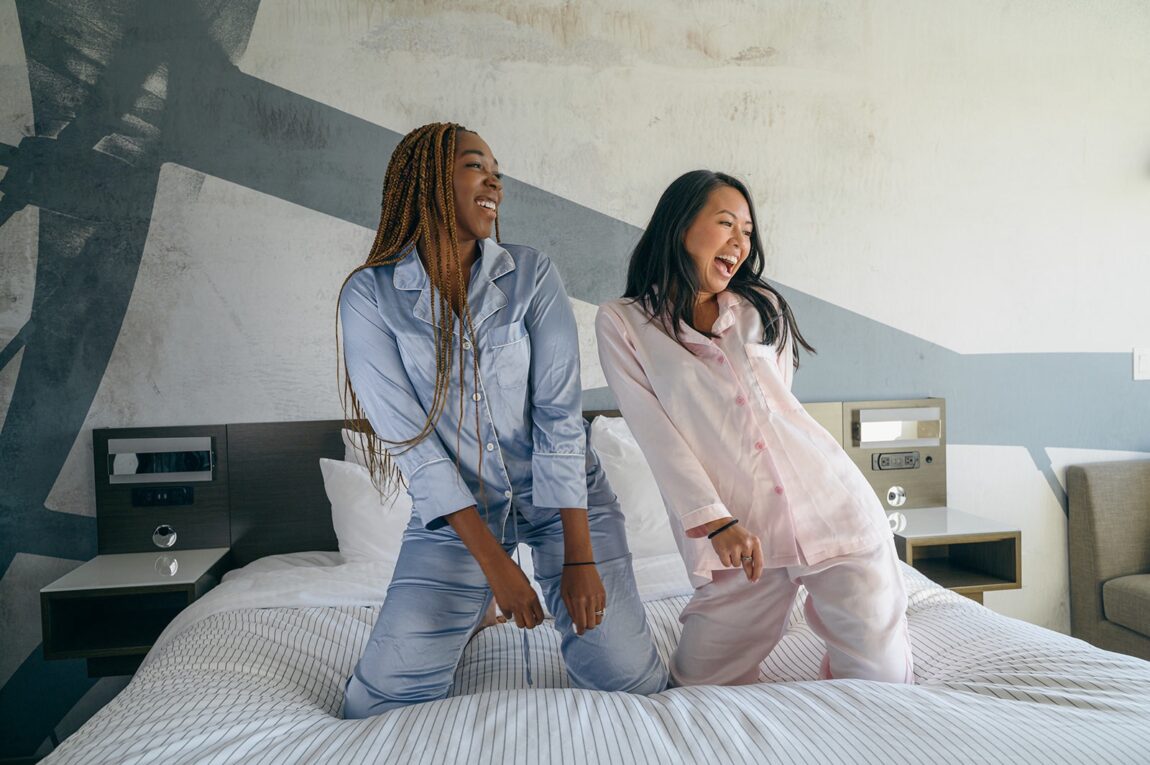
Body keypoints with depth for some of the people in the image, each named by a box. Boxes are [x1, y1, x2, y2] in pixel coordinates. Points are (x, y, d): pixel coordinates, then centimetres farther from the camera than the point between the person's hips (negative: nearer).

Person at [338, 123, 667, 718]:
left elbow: (559, 413, -11)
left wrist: (578, 557, -15)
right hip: (456, 510, 0)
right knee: (375, 706, -5)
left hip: (562, 494, 1)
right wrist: (492, 561, -16)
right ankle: (472, 614, 24)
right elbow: (407, 436, -12)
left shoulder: (532, 274, -7)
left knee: (632, 685, -3)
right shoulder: (369, 295, -8)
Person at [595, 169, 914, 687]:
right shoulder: (621, 322, 1)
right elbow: (655, 432, -7)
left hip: (832, 504, 3)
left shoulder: (762, 308, 13)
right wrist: (716, 521, -14)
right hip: (742, 531, -2)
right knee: (700, 685, 6)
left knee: (883, 680, 5)